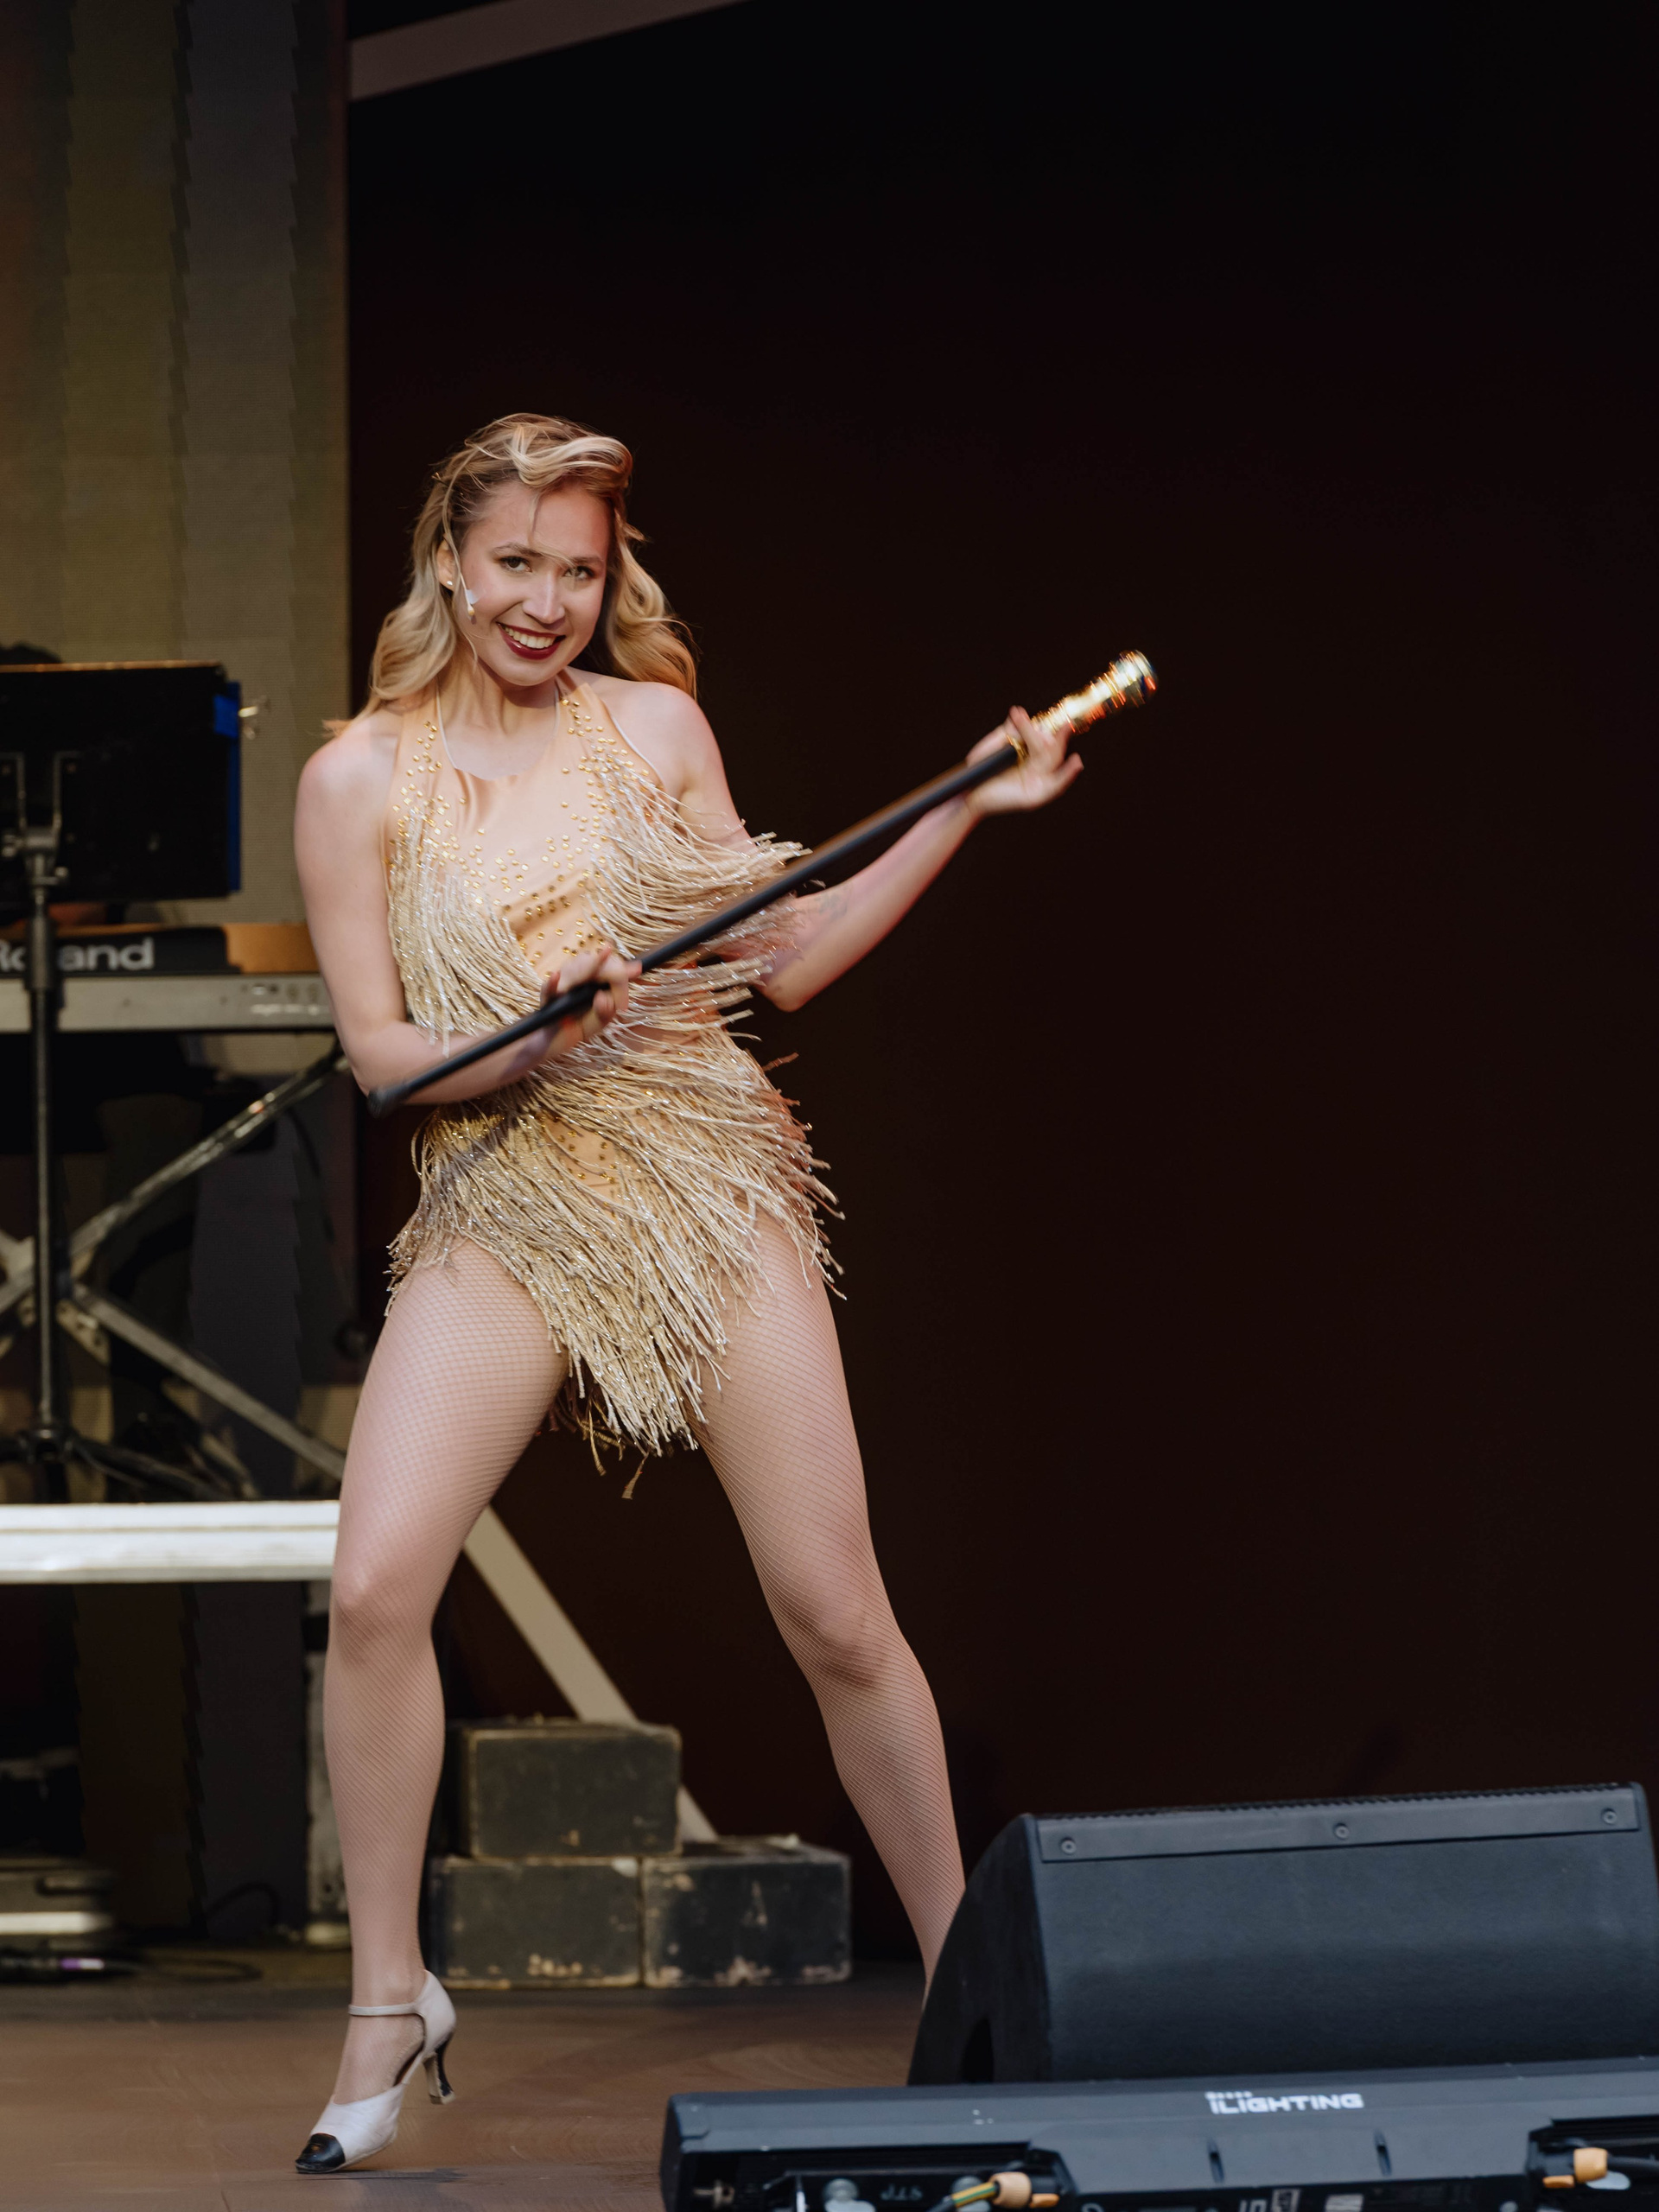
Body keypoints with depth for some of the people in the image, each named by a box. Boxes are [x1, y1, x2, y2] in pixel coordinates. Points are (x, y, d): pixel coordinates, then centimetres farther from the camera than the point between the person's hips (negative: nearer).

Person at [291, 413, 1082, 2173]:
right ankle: (390, 2005, -2)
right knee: (375, 1586, -18)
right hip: (502, 1215, -1)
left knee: (839, 1620, 0)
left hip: (714, 1189, 1)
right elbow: (377, 1048, 0)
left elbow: (781, 961, 10)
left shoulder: (654, 728, 6)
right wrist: (528, 1050, -19)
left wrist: (967, 813, 6)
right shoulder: (361, 780, 2)